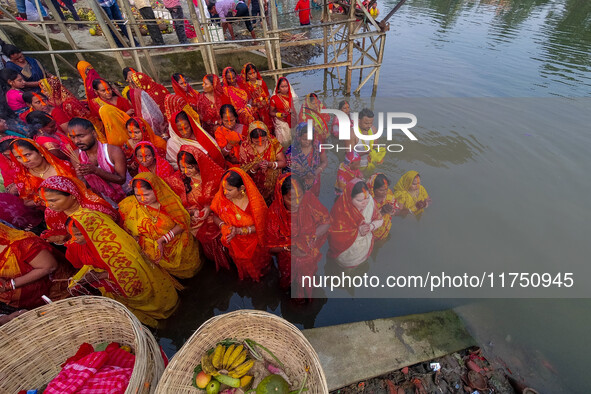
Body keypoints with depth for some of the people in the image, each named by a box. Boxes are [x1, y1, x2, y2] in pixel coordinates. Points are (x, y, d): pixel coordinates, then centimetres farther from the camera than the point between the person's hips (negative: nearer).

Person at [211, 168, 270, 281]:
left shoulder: (255, 201, -22)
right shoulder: (221, 198, -15)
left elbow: (260, 225, -14)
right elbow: (215, 216, 2)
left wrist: (239, 230, -26)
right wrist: (223, 226, -20)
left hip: (253, 240, -2)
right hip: (234, 241, 2)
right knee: (241, 262, -2)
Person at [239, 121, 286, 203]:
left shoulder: (273, 141, -8)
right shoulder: (245, 146, -9)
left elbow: (284, 162, -4)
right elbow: (243, 170, -5)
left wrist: (270, 164, -23)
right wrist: (256, 166, -25)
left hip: (273, 181, 0)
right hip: (254, 184, 0)